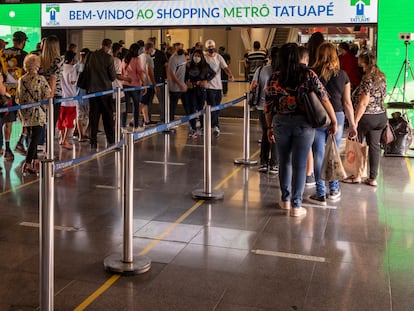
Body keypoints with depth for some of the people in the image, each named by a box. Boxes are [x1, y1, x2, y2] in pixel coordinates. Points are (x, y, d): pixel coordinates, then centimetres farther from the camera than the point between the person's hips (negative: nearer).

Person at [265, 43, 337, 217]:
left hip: (281, 123, 2)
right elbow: (324, 99, -9)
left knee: (284, 162, 17)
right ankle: (296, 206, 9)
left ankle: (286, 199, 29)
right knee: (299, 165, 4)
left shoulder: (274, 78, -1)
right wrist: (334, 121, -1)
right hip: (303, 123, -2)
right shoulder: (308, 75, -6)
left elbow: (268, 105, 3)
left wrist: (270, 127, 14)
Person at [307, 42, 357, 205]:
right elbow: (347, 102, 3)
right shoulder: (342, 75, 1)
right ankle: (334, 190, 28)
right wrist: (352, 124, 10)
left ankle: (320, 194, 10)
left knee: (318, 155, 5)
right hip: (337, 117, 2)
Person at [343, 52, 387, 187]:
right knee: (374, 146, 10)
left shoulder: (367, 79, -19)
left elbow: (363, 103, -21)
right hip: (381, 116, 8)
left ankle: (356, 176, 15)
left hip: (366, 117, -8)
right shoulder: (382, 77, 6)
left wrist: (355, 121, -18)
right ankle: (373, 178, 13)